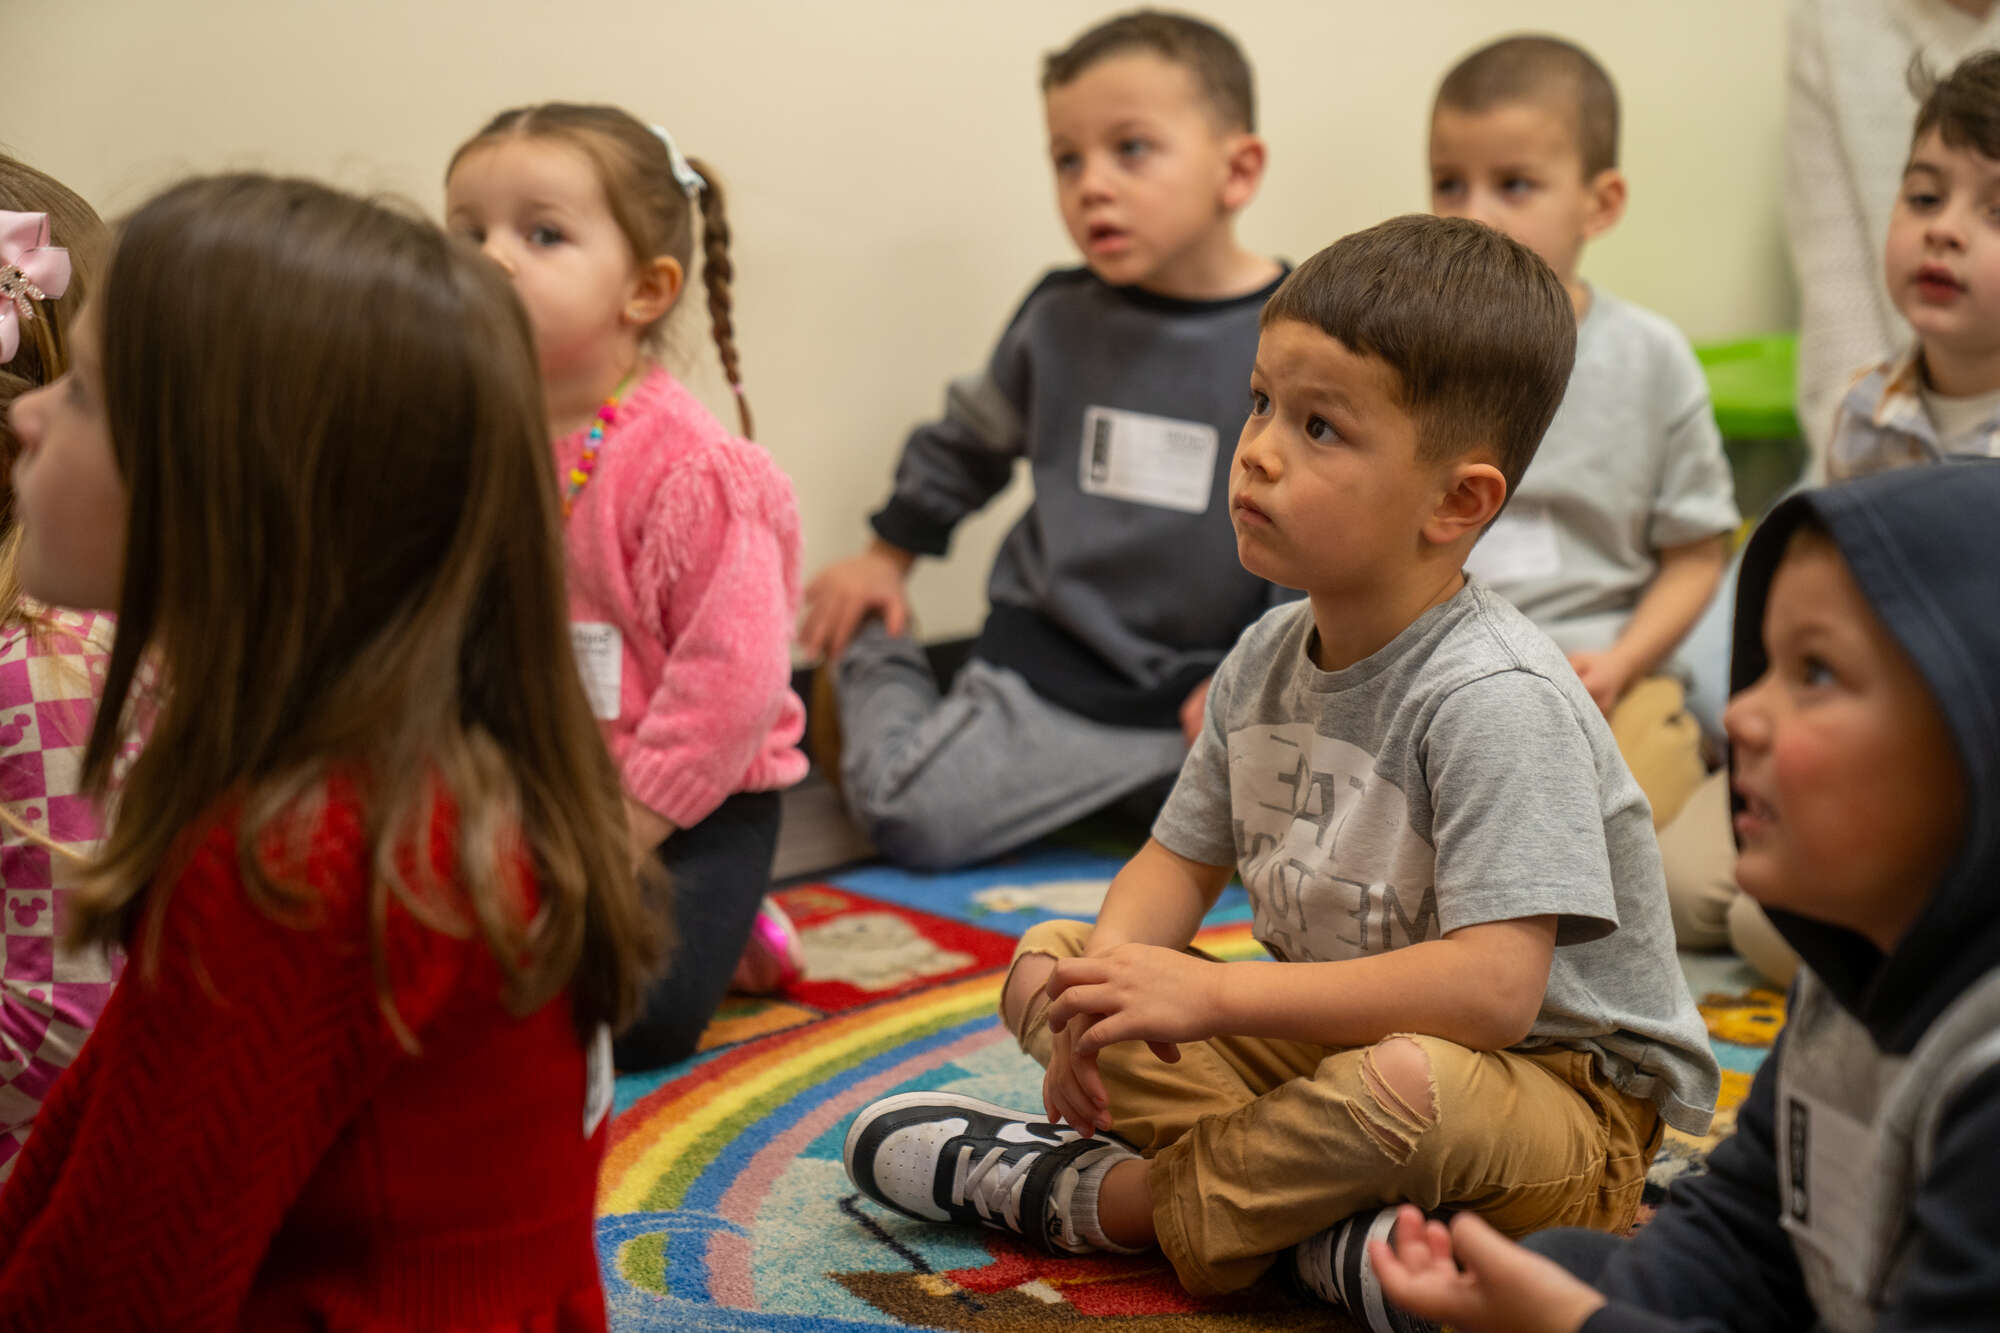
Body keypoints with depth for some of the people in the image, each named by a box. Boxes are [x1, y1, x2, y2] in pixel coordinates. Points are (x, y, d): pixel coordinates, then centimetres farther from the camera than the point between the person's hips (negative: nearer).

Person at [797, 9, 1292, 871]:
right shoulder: (1058, 321, 3)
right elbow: (969, 439, 20)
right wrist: (887, 558, 21)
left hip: (1211, 682, 0)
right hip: (1051, 666, 1)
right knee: (908, 812, -16)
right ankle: (871, 661, 18)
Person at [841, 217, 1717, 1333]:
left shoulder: (1495, 699, -26)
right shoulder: (1269, 659, -1)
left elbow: (1493, 988, -32)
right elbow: (1184, 857, 10)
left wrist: (1209, 995, -30)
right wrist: (1107, 975, -14)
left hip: (1568, 1101, -7)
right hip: (1331, 1034, 8)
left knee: (1405, 1085, -41)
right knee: (1048, 966, 1)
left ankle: (1090, 1197, -14)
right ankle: (1315, 1223, -16)